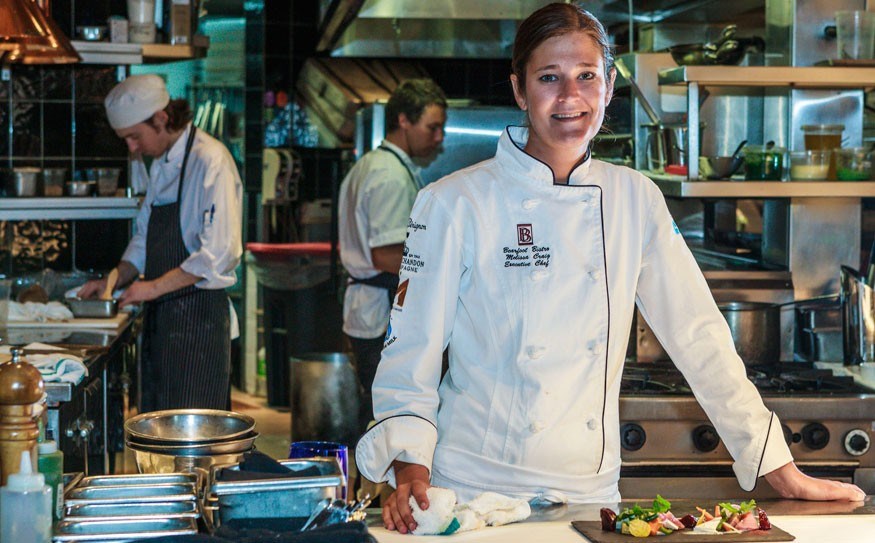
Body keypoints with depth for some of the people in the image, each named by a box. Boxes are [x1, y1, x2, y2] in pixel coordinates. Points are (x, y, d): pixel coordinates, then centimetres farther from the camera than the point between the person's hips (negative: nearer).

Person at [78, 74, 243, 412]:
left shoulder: (210, 160, -14)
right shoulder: (161, 165, 15)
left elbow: (218, 254, -21)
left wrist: (155, 287, -18)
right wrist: (114, 280, 9)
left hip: (199, 317, -9)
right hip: (162, 315, 9)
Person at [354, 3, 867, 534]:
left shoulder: (636, 200, 3)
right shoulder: (455, 204, -7)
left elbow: (699, 336, 4)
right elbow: (411, 350, -5)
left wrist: (783, 473, 2)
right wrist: (410, 470, -19)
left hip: (590, 490, 3)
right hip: (474, 487, -3)